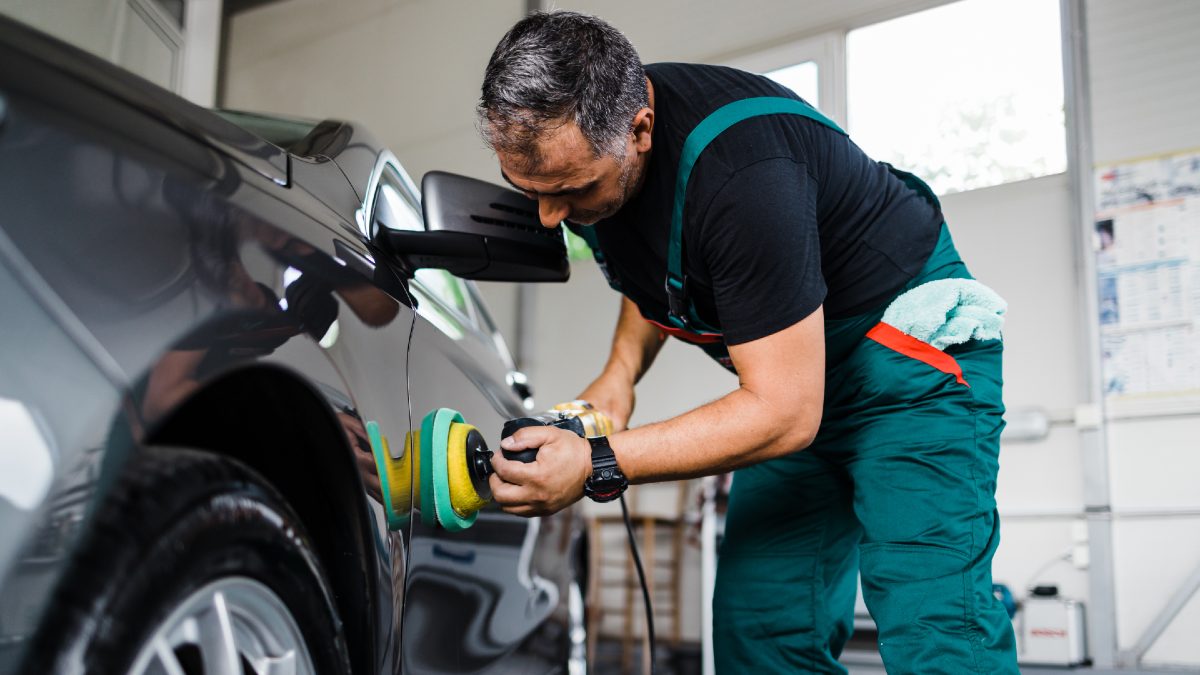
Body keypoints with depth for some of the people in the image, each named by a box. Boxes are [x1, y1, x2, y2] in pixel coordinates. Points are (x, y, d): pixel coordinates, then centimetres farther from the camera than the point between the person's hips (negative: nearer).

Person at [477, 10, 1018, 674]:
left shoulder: (742, 172, -35)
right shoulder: (583, 137, -8)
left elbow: (785, 414, -30)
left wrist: (598, 465, -31)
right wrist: (621, 369, -2)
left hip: (911, 351, -8)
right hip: (790, 364, 8)